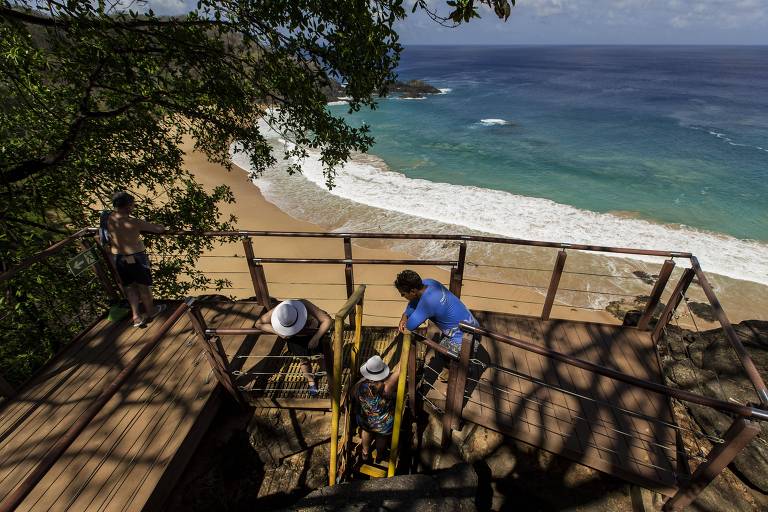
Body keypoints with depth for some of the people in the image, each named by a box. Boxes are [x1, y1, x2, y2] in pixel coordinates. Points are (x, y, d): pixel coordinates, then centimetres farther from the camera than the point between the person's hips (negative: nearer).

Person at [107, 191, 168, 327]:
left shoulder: (109, 219, -4)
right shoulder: (134, 222, -21)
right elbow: (158, 229, -17)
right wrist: (163, 228, 7)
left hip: (118, 258, 5)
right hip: (136, 257, -5)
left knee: (130, 287, 18)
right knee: (144, 286, 15)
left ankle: (136, 316, 19)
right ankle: (150, 311, 34)